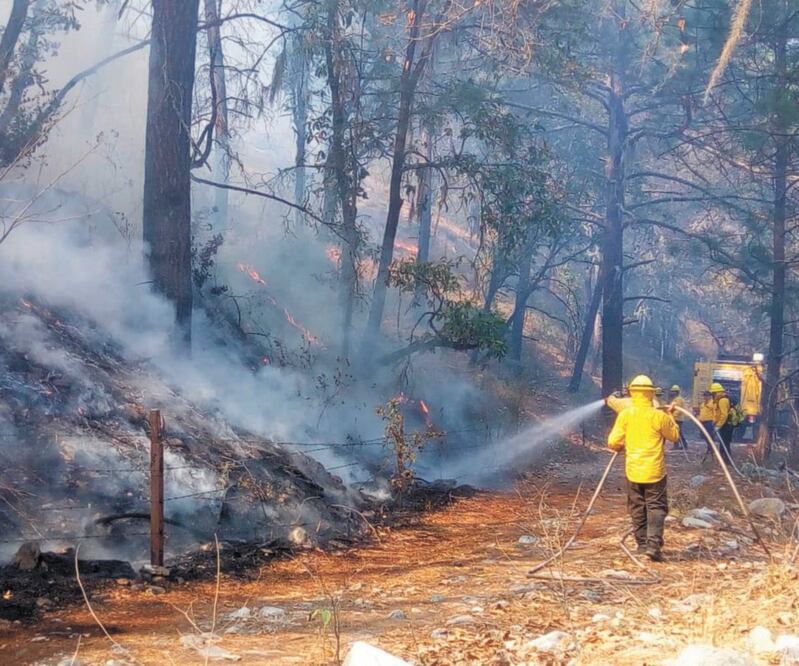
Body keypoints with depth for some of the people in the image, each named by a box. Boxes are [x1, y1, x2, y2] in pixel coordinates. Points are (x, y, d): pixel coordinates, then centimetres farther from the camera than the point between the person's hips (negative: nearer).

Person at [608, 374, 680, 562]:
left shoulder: (624, 415, -5)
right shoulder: (659, 416, -10)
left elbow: (613, 443, -5)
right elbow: (674, 436, 5)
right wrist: (670, 417, 18)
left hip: (633, 471, 2)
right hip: (654, 471, -2)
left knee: (637, 508, 13)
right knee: (656, 507, 2)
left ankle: (642, 544, 17)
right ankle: (654, 544, -11)